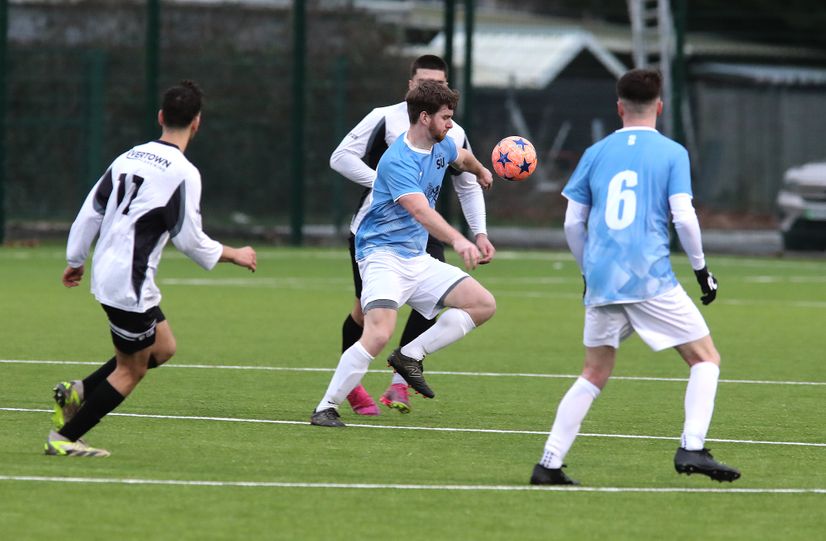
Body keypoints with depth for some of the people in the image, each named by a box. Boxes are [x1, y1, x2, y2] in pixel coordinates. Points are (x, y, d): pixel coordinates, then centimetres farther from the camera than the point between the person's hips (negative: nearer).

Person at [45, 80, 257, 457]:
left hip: (106, 272, 8)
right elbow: (189, 239, -11)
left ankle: (78, 393, 13)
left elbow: (90, 211, 10)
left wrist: (76, 261, 21)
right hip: (129, 284, -8)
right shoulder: (183, 173, -15)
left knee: (163, 347, 19)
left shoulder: (129, 157, 7)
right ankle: (64, 439, 4)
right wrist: (234, 255, 4)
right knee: (130, 370, 3)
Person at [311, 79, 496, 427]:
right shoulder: (397, 161, -21)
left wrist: (480, 170, 56)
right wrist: (458, 241, -49)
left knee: (483, 304, 0)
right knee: (379, 333, -28)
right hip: (382, 253, -9)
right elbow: (420, 211, -36)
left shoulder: (442, 146, 7)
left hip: (417, 259, 9)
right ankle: (326, 408, -17)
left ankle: (410, 356, 2)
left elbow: (462, 158, 35)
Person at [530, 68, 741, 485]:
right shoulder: (672, 153, 1)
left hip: (601, 279, 4)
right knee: (705, 359, 6)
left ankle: (548, 465, 7)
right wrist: (701, 268, 6)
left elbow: (572, 223, 12)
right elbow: (684, 217, -7)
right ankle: (692, 448, -11)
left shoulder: (596, 154, 11)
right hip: (651, 278, -4)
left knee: (594, 374, 15)